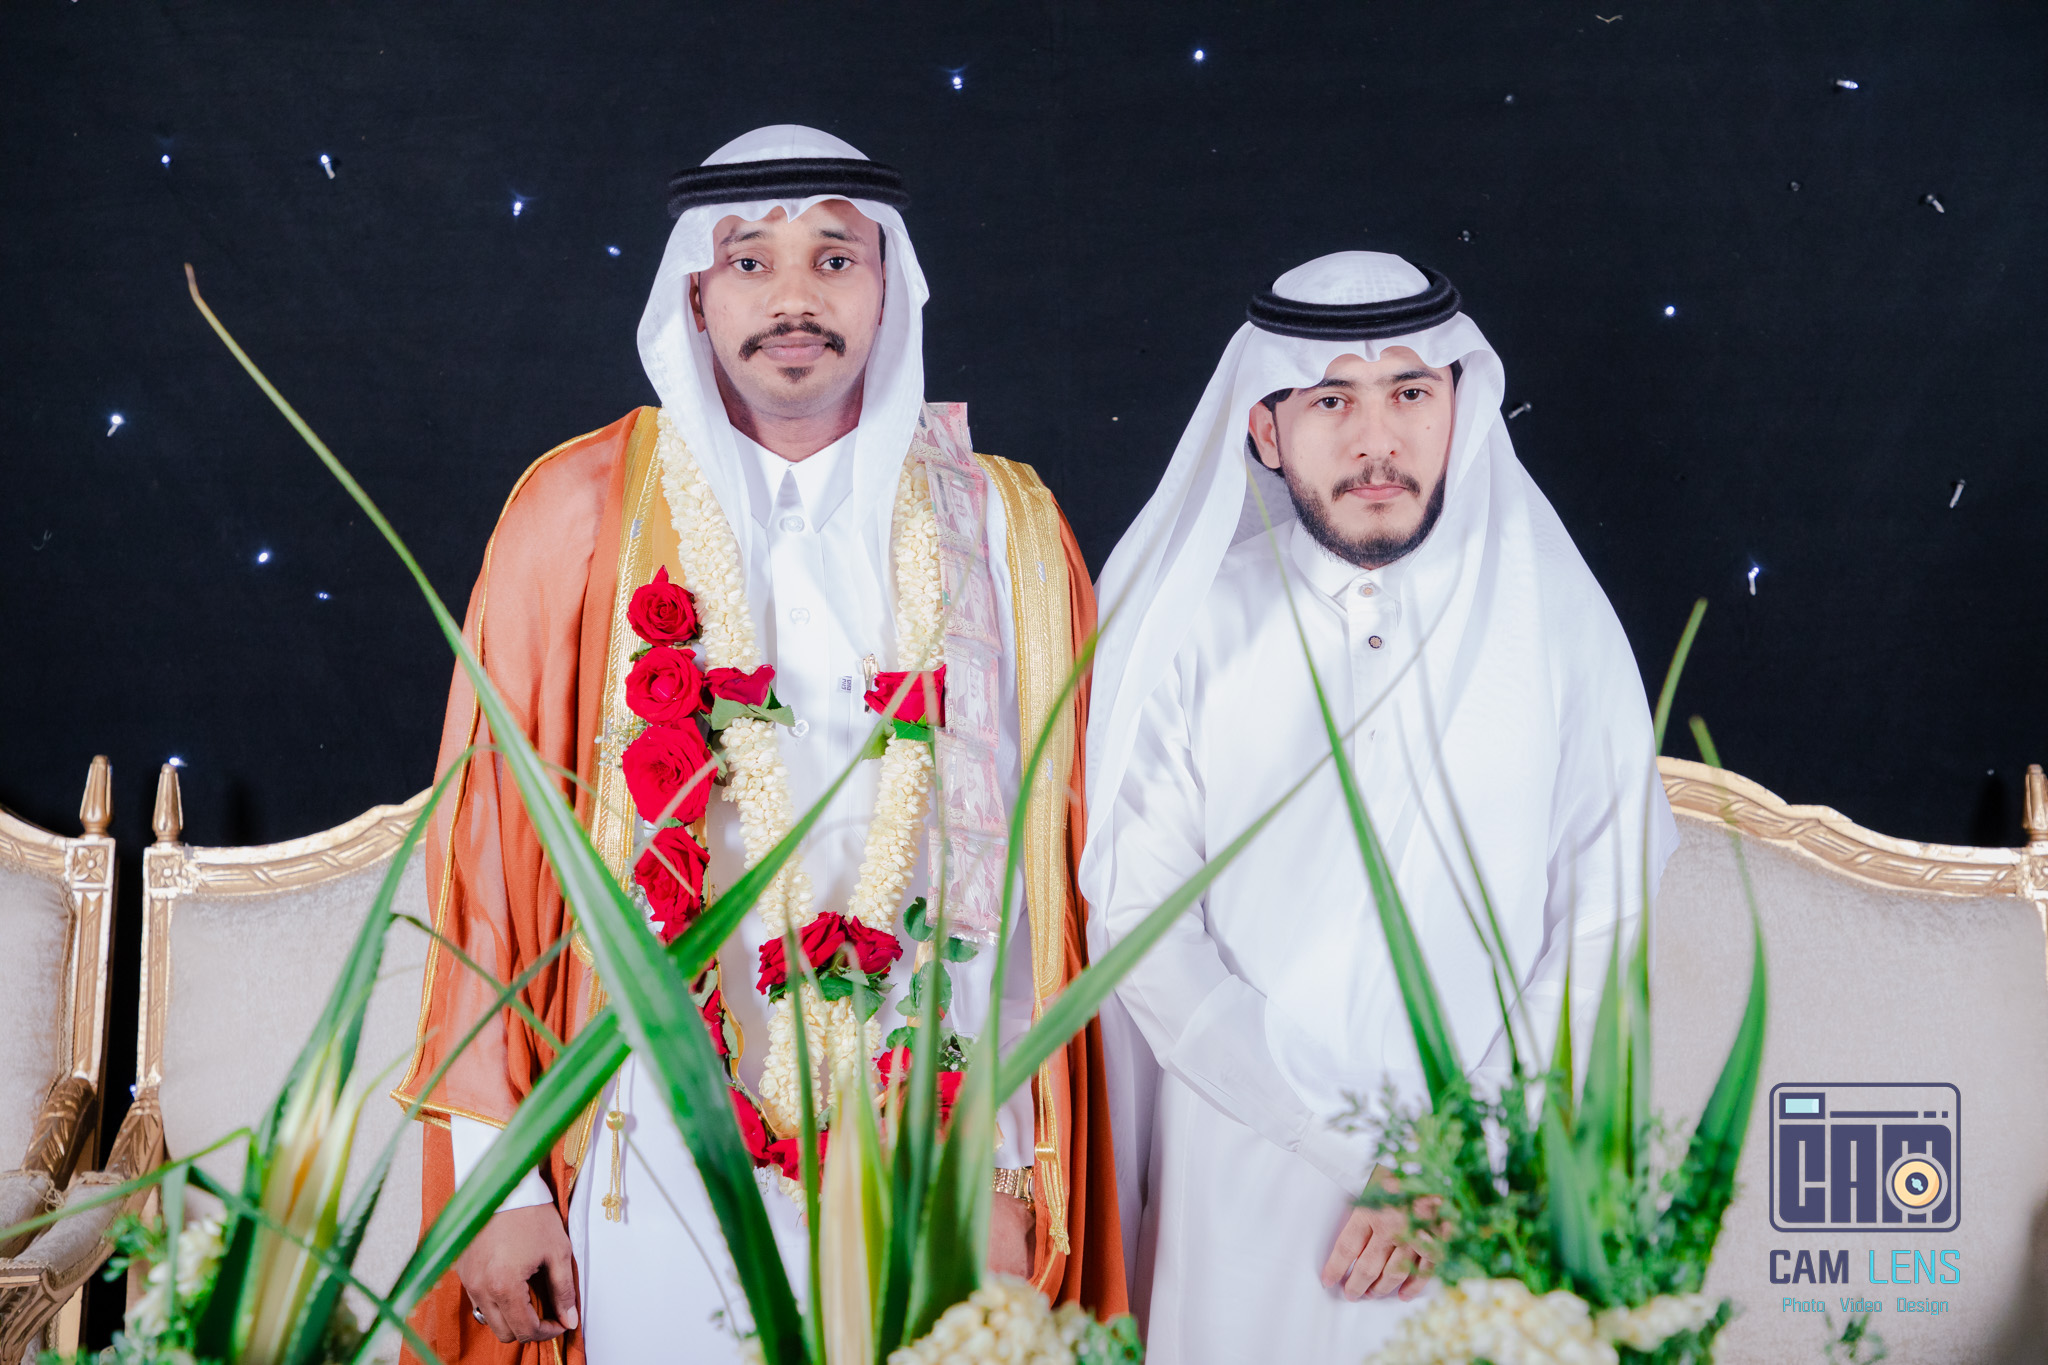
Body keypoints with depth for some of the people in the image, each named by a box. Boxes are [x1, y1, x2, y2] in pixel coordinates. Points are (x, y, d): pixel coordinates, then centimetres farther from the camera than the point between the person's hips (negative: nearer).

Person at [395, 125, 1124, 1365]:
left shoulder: (1002, 527, 3)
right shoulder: (582, 509, 0)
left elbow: (1042, 870, 3)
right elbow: (491, 837, 0)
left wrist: (1014, 1173, 0)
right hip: (662, 1157, -1)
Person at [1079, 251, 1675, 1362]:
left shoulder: (1558, 623, -3)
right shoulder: (1189, 628, -6)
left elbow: (1603, 934, -4)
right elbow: (1137, 918, -9)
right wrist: (1362, 1144, -14)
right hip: (1245, 1179, 0)